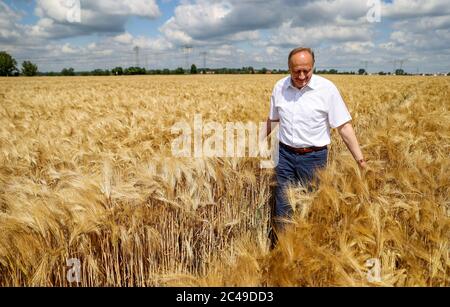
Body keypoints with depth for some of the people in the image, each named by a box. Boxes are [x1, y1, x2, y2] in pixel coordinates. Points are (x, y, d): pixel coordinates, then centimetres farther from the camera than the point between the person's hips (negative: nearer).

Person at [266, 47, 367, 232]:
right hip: (285, 155, 3)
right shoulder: (280, 87, 0)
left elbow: (344, 127, -9)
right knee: (282, 207, 6)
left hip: (314, 157, -2)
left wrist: (360, 159, -14)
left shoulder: (327, 88, -11)